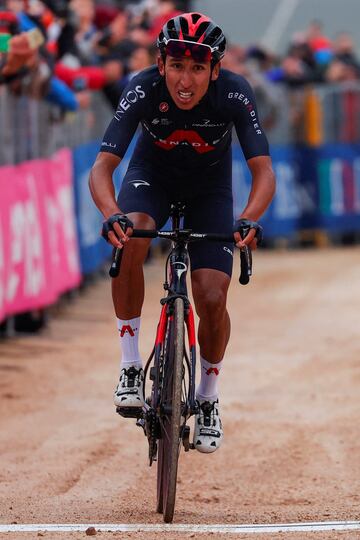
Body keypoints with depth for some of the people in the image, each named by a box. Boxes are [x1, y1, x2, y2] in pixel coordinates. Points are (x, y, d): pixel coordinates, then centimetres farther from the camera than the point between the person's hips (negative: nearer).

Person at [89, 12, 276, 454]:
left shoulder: (234, 94, -31)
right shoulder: (143, 90, -31)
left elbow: (263, 171, -32)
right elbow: (102, 167, -35)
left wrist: (249, 220, -52)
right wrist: (111, 214, -55)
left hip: (209, 186, 1)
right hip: (152, 175, 0)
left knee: (212, 299, -13)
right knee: (130, 238, -34)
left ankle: (208, 397, 16)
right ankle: (130, 365, -21)